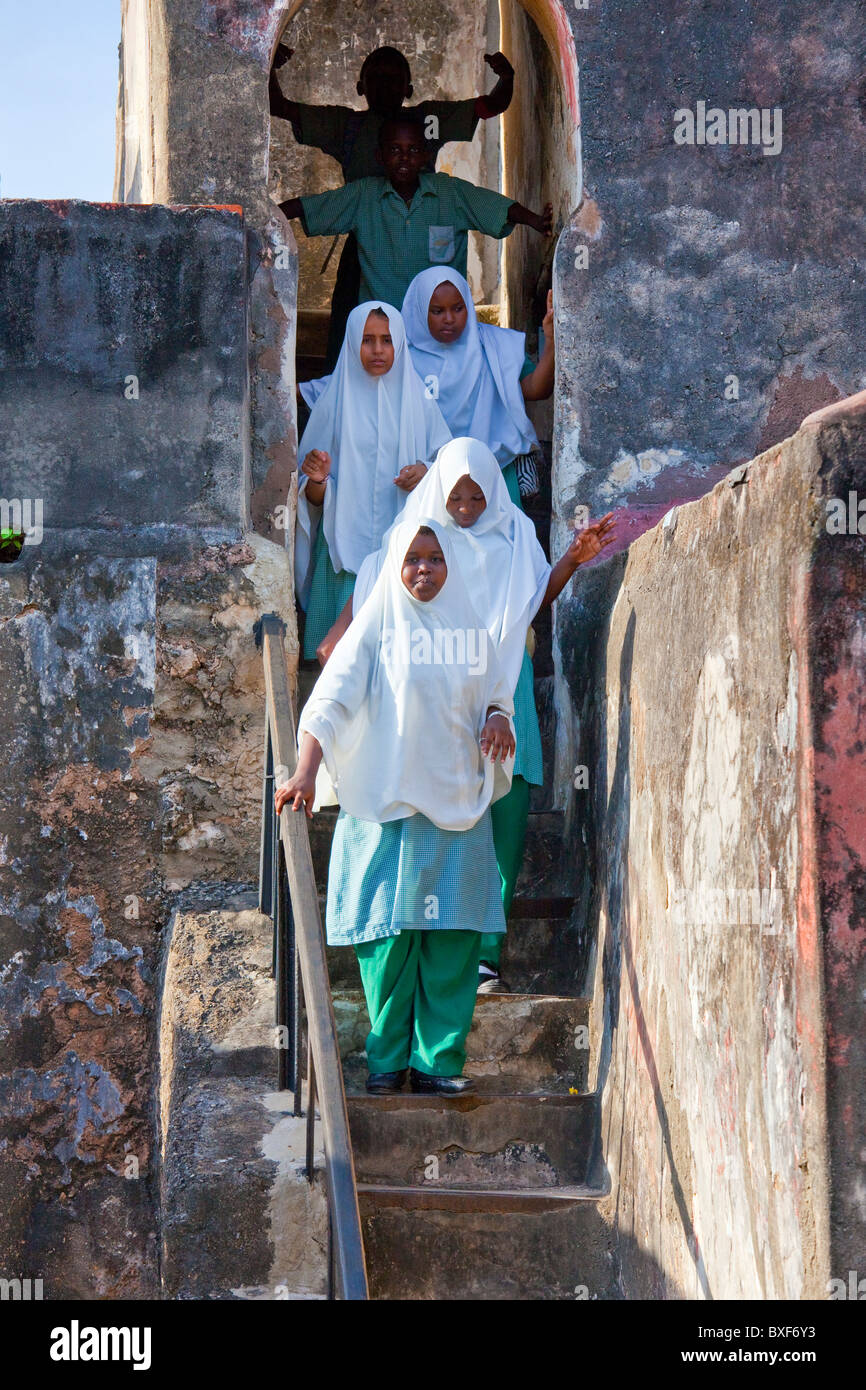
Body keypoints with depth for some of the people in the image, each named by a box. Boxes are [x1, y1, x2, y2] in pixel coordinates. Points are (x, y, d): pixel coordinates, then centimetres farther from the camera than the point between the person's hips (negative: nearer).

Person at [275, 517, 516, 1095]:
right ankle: (388, 1059, 10)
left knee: (451, 938, -1)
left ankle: (438, 1061, 6)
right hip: (387, 804, -3)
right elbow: (332, 699, -9)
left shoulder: (469, 628, 11)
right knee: (389, 933, -2)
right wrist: (306, 772, -22)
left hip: (458, 805, 3)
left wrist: (498, 717, -5)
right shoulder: (377, 625, 0)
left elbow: (497, 692, 20)